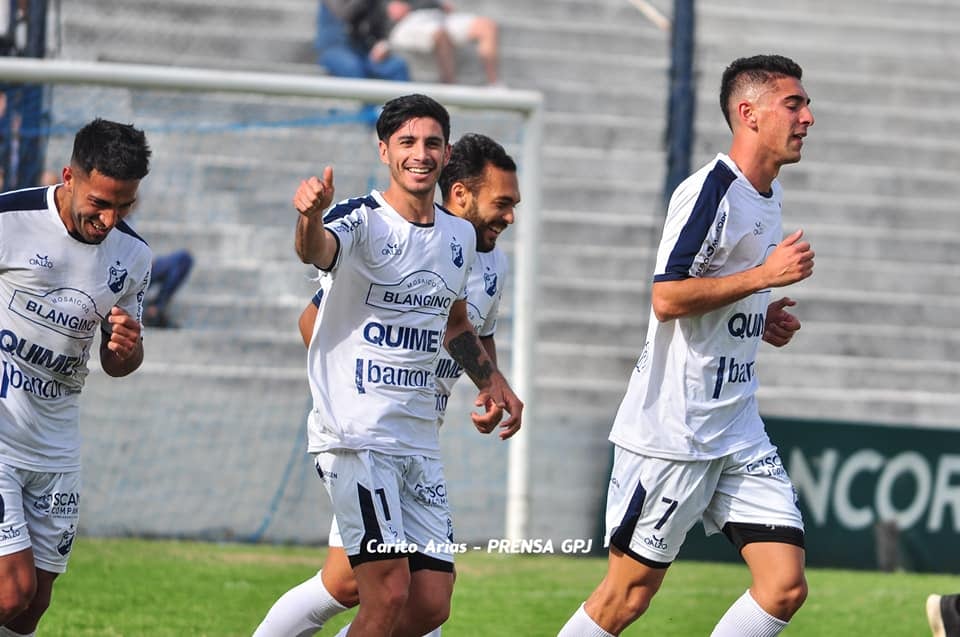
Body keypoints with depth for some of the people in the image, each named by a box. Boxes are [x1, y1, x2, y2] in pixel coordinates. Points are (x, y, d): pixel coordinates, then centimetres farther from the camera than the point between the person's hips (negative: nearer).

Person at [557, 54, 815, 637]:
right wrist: (766, 274, -20)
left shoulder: (769, 195, 15)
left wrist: (762, 321, 10)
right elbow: (667, 298, -21)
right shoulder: (709, 190, -14)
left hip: (739, 430, 8)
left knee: (786, 588, -3)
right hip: (672, 429, -8)